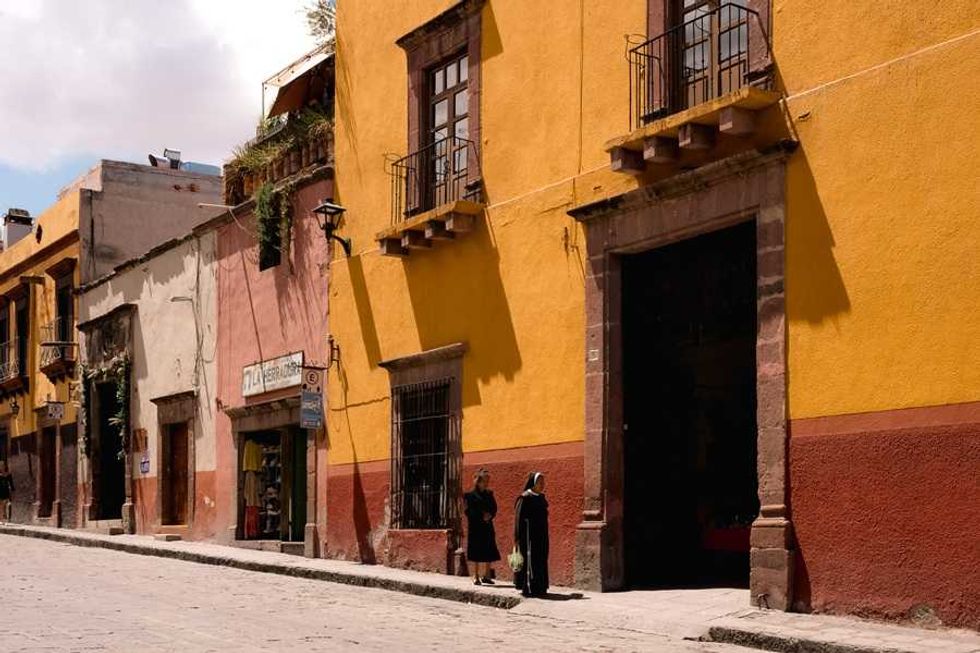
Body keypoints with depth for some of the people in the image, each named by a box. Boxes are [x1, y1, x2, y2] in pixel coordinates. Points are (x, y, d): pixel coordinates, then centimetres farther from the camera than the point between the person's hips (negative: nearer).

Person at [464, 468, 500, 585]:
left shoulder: (489, 495, 10)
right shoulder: (470, 495, -5)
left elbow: (494, 509, 10)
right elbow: (469, 511, -9)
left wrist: (490, 516, -10)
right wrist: (482, 517, -17)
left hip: (488, 527, 5)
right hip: (475, 527, -5)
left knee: (489, 553, 4)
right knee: (476, 553, -2)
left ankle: (486, 575, 13)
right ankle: (476, 576, 4)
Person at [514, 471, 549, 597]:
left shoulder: (541, 497, 12)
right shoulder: (525, 498, -12)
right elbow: (519, 518, -14)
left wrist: (545, 536, 17)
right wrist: (519, 537, -17)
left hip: (541, 535, 8)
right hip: (529, 534, -8)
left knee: (541, 561, 10)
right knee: (530, 560, -6)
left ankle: (540, 588, 16)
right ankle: (529, 588, -2)